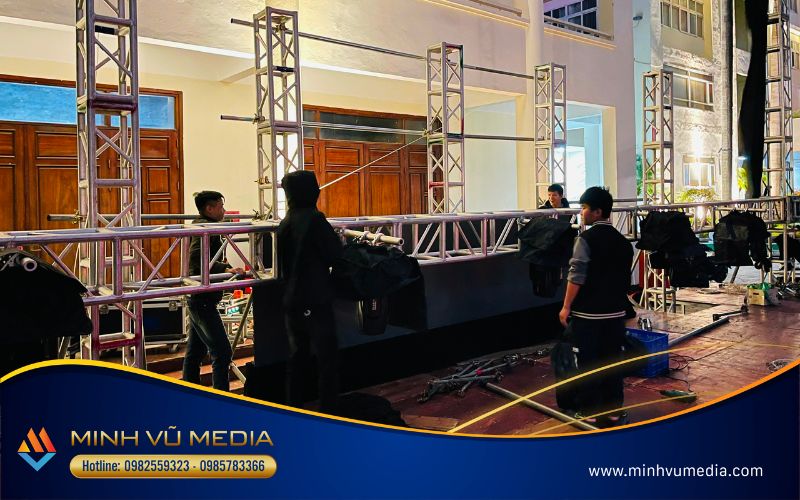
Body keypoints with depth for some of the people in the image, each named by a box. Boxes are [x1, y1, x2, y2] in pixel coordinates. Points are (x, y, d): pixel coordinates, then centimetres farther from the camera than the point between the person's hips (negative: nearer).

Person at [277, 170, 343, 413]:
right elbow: (335, 252, -11)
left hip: (291, 300, 7)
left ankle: (294, 406, 23)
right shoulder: (314, 219, -15)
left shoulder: (286, 222, 8)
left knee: (298, 355, 16)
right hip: (315, 302, -7)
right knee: (328, 357, 0)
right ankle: (328, 410, 2)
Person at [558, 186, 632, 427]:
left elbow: (576, 276, -16)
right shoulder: (622, 241, 9)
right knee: (612, 361, 12)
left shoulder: (586, 239, -12)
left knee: (587, 364, 3)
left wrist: (566, 306, -9)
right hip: (615, 312, 6)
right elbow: (626, 278, 14)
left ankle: (589, 413, 10)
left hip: (587, 313, -6)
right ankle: (614, 411, 19)